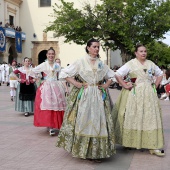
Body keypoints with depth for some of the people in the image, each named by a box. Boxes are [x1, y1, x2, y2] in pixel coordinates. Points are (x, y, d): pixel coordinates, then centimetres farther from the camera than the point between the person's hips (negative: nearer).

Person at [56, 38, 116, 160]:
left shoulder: (101, 64, 12)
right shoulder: (81, 62, 0)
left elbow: (111, 76, 24)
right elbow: (64, 73, -1)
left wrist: (106, 85, 7)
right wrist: (76, 83, -9)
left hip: (99, 97, 4)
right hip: (83, 96, -4)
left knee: (98, 122, 2)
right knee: (83, 122, -3)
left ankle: (96, 151, 10)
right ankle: (82, 150, 8)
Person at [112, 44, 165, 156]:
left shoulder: (150, 64, 11)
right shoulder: (131, 64, -2)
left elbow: (160, 74, 23)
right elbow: (118, 75, -6)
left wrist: (155, 86, 11)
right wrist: (125, 86, -9)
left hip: (149, 95, 4)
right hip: (135, 95, -4)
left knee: (151, 118, 0)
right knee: (133, 118, 2)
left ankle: (153, 146, 2)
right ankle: (131, 143, 15)